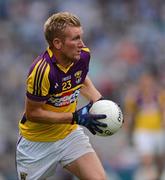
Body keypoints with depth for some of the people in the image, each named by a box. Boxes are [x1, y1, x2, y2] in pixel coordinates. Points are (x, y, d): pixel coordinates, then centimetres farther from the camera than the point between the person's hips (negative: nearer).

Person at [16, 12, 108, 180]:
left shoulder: (83, 55, -12)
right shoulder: (42, 70, -32)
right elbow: (32, 113, -24)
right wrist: (75, 118, -26)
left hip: (70, 134, 5)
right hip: (37, 143, -5)